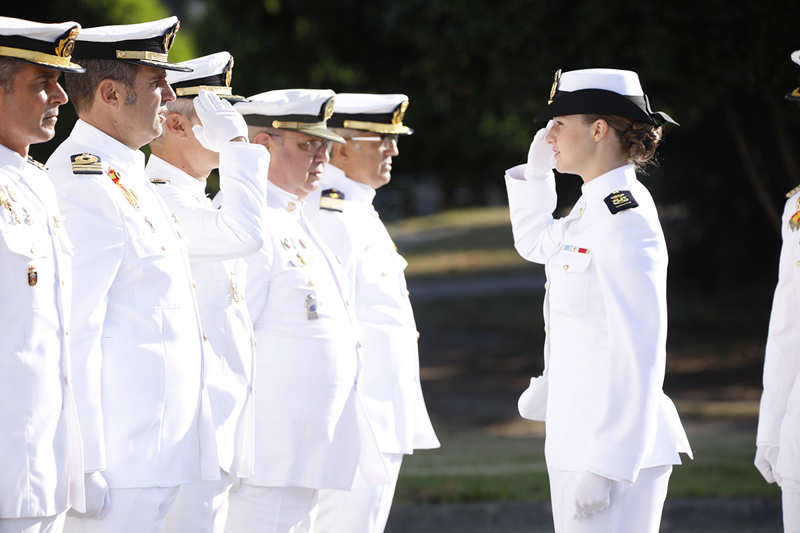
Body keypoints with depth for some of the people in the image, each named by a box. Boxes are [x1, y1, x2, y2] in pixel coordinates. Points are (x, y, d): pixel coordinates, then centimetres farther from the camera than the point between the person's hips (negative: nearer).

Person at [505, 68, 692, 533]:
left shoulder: (626, 219, -17)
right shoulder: (594, 208, 12)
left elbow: (640, 349, -21)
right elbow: (535, 244, 35)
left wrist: (605, 467, -23)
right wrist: (536, 171, 18)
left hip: (615, 444, -10)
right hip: (582, 441, 10)